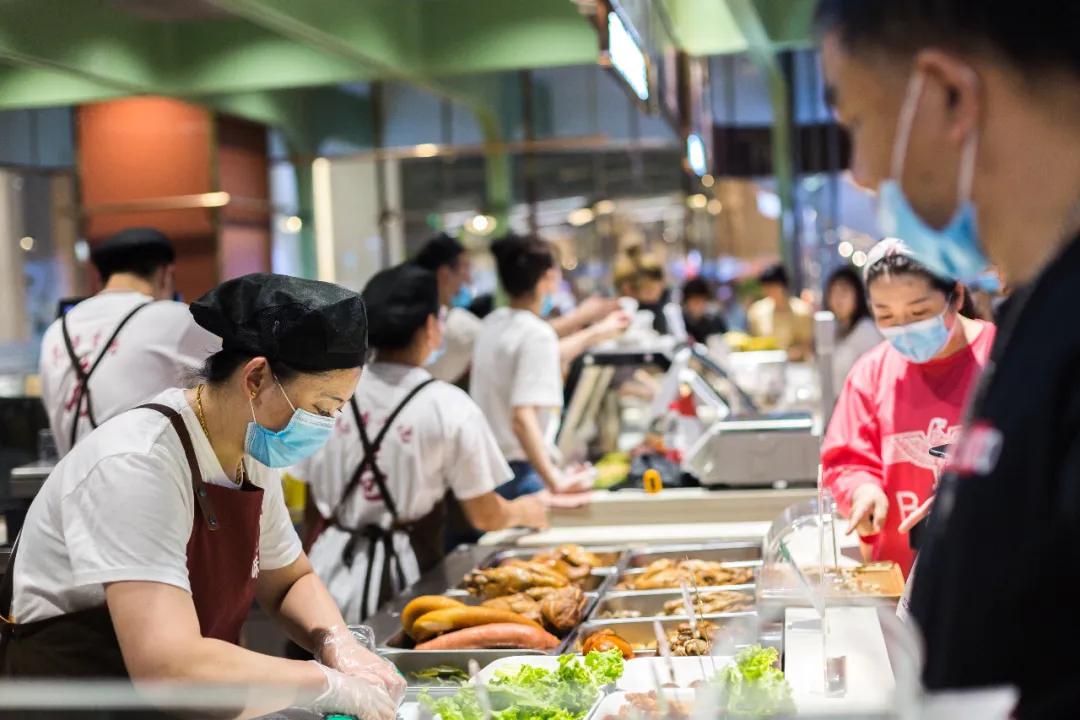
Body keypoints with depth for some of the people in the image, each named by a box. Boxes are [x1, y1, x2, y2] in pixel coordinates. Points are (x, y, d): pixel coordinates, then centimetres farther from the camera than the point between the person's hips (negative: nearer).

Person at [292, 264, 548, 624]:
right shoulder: (448, 407, -10)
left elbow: (308, 503, 8)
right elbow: (486, 517, -3)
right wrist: (524, 511, 19)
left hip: (331, 571, 4)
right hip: (400, 577, -4)